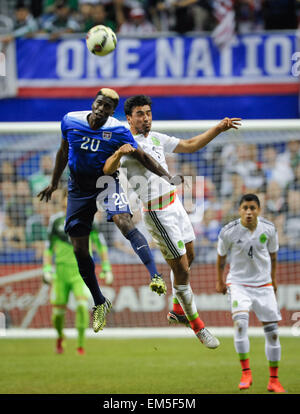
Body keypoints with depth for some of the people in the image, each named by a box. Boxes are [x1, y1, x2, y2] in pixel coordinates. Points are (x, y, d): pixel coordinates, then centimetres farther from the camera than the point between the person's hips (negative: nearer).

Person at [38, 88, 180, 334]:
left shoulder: (117, 131, -14)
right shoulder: (71, 121, -6)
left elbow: (141, 156, -10)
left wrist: (167, 176, -23)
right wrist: (54, 183, 20)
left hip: (106, 181, -3)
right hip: (78, 188, 3)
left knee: (124, 222, -32)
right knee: (79, 250, 1)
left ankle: (155, 276, -38)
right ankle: (100, 304, 17)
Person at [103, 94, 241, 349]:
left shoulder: (156, 138, 10)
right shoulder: (129, 144, -14)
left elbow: (190, 145, 18)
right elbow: (108, 170, -29)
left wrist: (218, 129, 10)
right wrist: (118, 153, -50)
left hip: (174, 204, 9)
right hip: (158, 214, -9)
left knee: (189, 258, 20)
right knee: (182, 270, -7)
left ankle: (178, 311, 40)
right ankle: (197, 327, 5)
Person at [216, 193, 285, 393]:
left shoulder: (269, 229, -7)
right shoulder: (229, 232, -13)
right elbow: (221, 257, 5)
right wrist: (220, 281, 15)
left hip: (263, 284, 2)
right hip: (238, 283, -2)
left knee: (272, 332, 2)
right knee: (240, 323, -25)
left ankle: (274, 380, 14)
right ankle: (246, 373, -16)